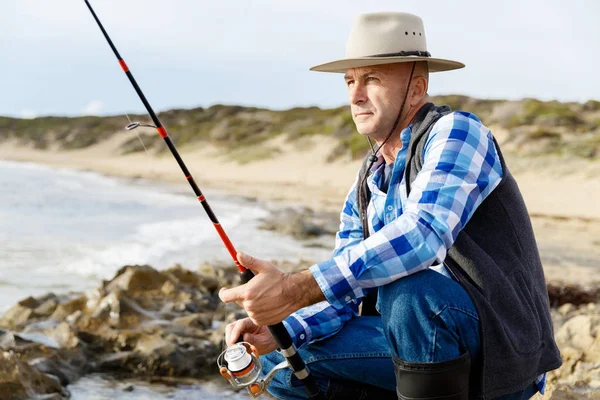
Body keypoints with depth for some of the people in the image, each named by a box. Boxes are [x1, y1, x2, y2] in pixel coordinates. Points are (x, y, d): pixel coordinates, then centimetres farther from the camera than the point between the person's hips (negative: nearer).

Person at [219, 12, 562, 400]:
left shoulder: (456, 132, -14)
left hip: (501, 348, -8)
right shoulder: (366, 187, 11)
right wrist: (276, 331, -12)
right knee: (283, 364, 1)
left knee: (404, 286, -36)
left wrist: (297, 289, -37)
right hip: (427, 344, 8)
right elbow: (341, 291, 9)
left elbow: (423, 233, -32)